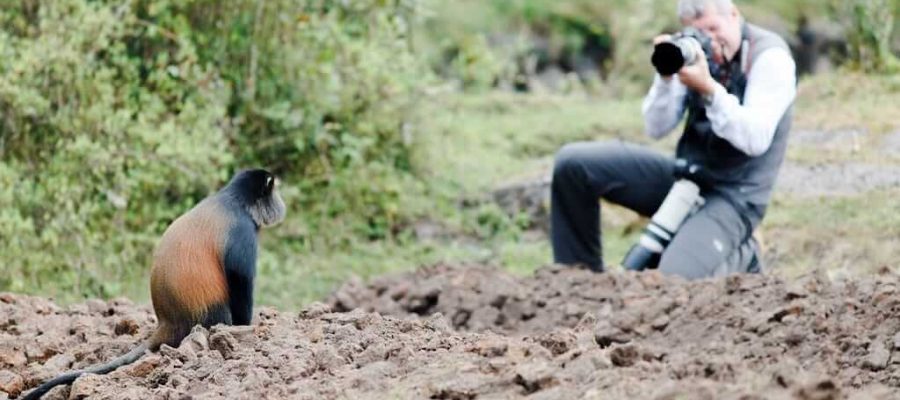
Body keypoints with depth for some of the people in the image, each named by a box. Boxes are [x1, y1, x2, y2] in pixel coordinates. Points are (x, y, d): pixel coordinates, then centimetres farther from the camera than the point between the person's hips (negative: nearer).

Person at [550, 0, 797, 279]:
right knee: (572, 163, -7)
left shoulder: (770, 56, -14)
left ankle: (737, 257, 5)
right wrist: (666, 77, -18)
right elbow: (656, 129, -1)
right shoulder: (695, 51, 2)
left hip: (732, 195, -6)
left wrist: (709, 89, -33)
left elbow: (755, 140, -25)